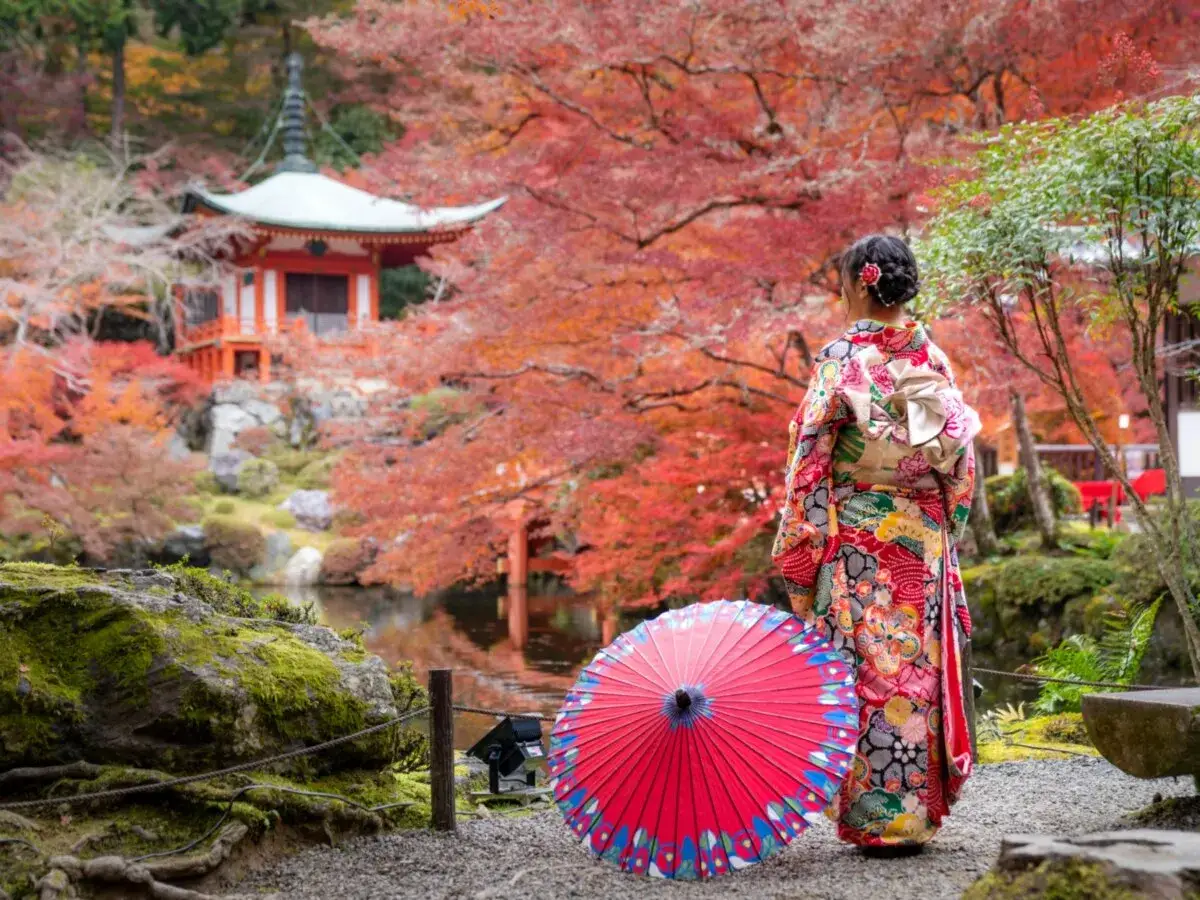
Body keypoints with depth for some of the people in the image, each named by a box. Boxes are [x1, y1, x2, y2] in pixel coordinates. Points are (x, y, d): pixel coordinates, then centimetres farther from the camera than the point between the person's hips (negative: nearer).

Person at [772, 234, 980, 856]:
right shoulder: (933, 357, 6)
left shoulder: (842, 359, -9)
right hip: (925, 541, 5)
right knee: (919, 667, 10)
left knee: (868, 670, -1)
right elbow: (961, 459, 9)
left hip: (858, 543, -5)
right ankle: (920, 811, 16)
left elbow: (809, 461, -10)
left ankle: (877, 818, 1)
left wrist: (797, 559, -4)